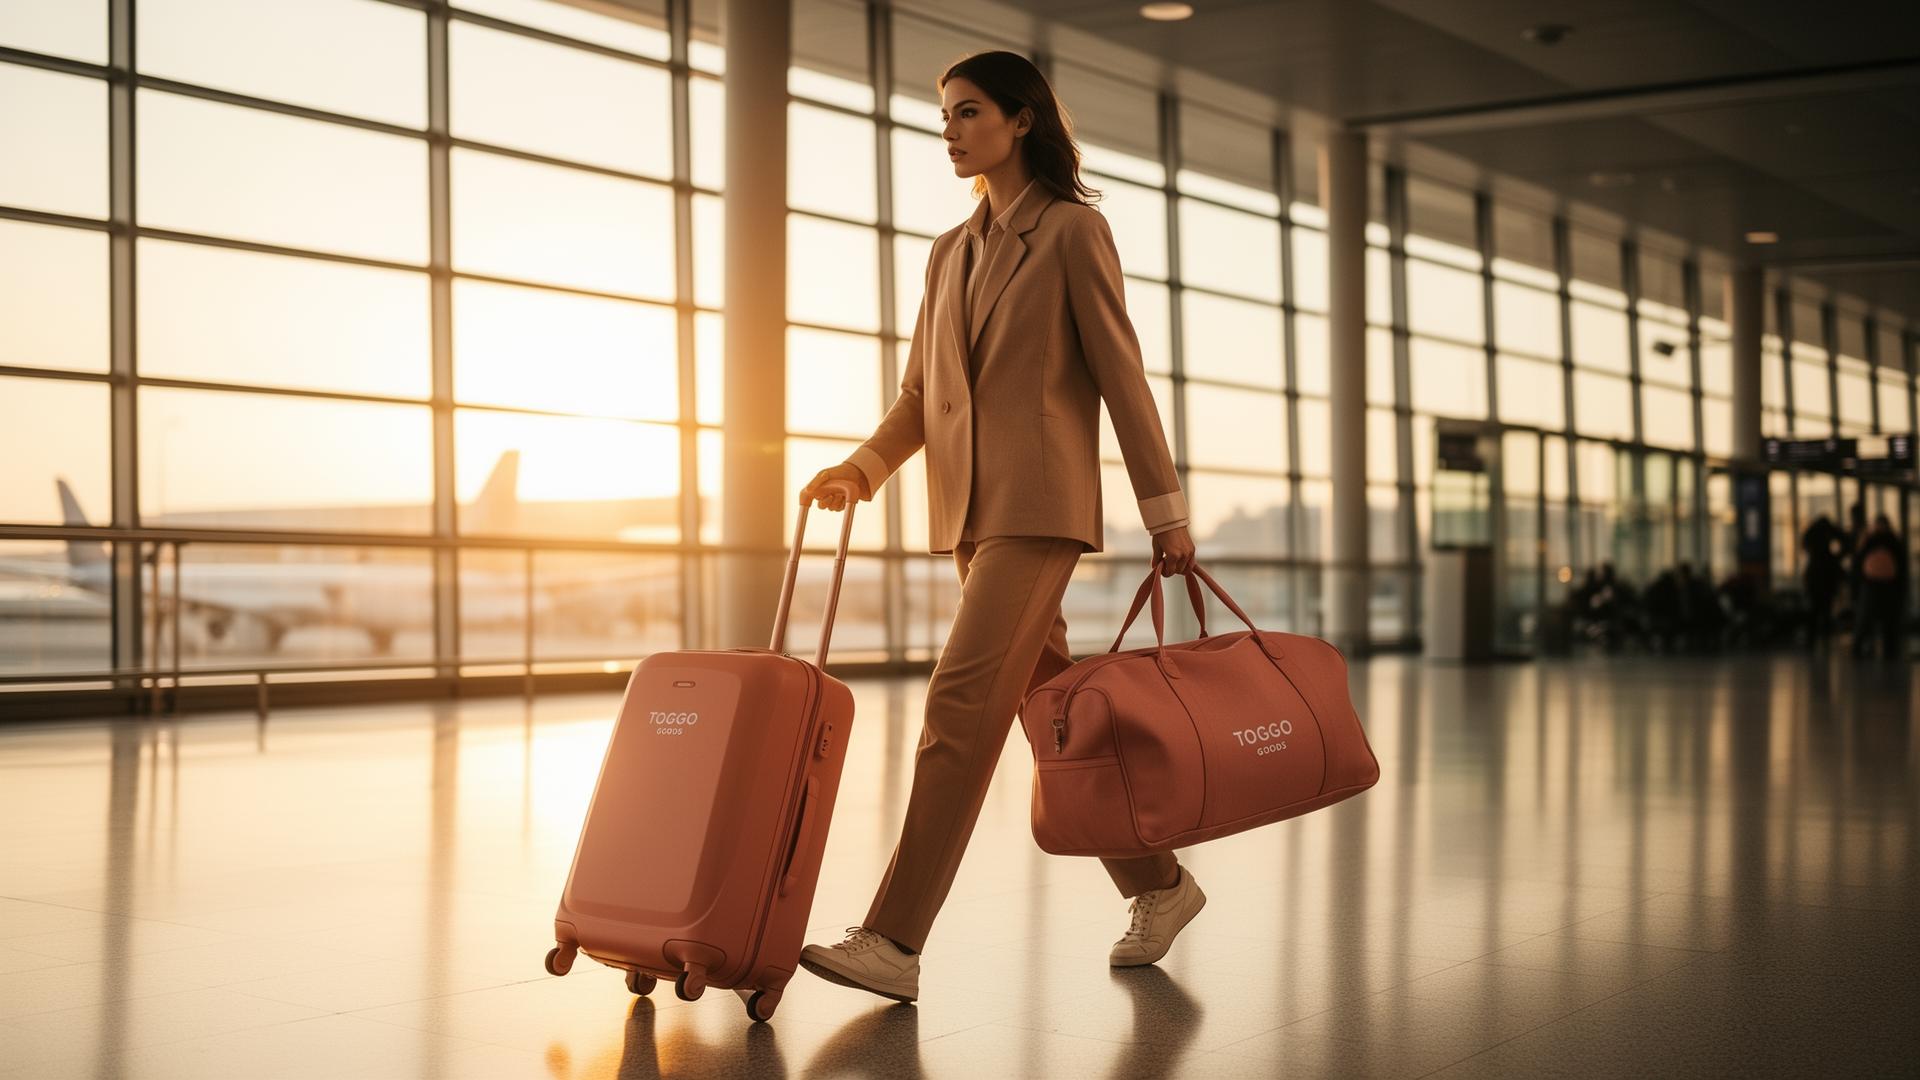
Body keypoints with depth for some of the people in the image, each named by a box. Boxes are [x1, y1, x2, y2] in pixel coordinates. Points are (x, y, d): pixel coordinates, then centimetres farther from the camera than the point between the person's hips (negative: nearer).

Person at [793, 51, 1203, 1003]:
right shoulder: (951, 252, 18)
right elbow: (921, 393, 16)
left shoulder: (1073, 230, -2)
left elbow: (1121, 375, -4)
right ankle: (1158, 884, 26)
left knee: (961, 701, -16)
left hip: (1040, 502, -7)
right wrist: (865, 465, -3)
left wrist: (1165, 510, -4)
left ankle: (894, 944, -17)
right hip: (967, 509, 7)